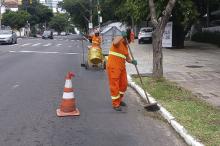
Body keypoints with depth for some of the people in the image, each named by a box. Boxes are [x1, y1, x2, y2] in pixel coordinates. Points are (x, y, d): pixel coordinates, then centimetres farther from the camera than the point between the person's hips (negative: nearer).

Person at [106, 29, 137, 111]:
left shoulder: (125, 46, 15)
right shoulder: (118, 39, -8)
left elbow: (127, 58, 10)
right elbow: (115, 43, -35)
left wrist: (132, 61, -9)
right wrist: (122, 36, -28)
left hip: (121, 67, 8)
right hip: (113, 67, -8)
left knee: (124, 84, 14)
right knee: (115, 86, -2)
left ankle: (119, 100, 34)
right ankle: (115, 104, 9)